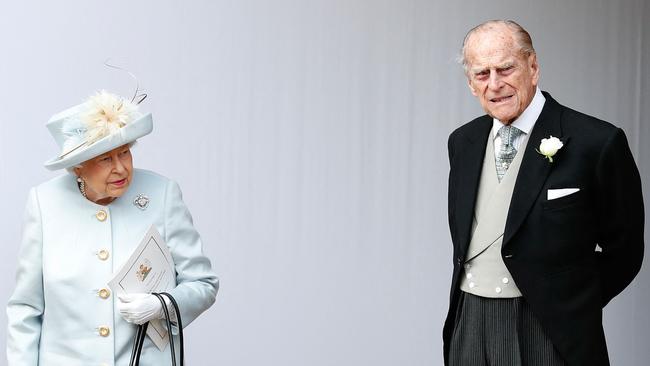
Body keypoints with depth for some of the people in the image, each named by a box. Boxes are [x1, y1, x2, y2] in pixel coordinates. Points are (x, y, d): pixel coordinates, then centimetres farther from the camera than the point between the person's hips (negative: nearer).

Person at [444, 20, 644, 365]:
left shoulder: (597, 142, -11)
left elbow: (623, 251, -3)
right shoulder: (463, 142, 8)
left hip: (551, 334, -4)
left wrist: (569, 308, 1)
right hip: (468, 326, 5)